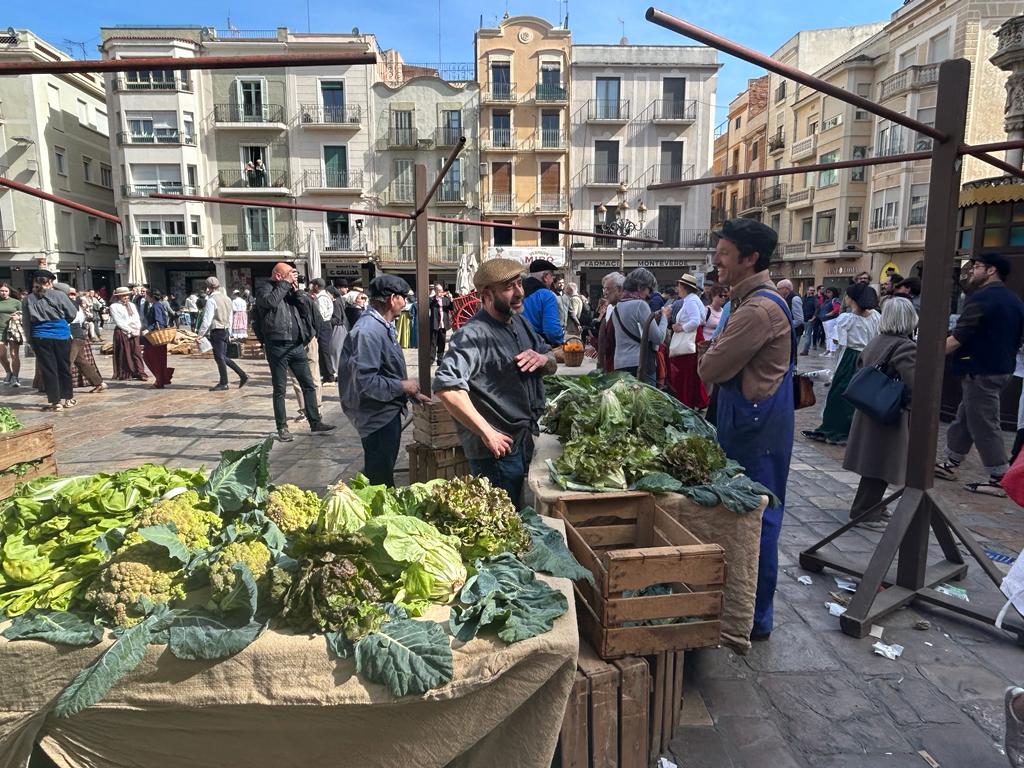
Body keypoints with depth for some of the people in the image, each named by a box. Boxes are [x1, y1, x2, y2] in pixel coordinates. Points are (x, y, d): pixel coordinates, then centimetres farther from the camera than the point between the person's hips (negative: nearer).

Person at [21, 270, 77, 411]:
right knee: (64, 367, 11)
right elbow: (73, 313, 1)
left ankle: (55, 401, 2)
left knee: (47, 369, 3)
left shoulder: (28, 299, 2)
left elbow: (25, 323, 5)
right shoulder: (59, 295, -5)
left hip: (40, 337, 1)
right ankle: (67, 398, 18)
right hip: (61, 335, -1)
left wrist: (30, 339, 13)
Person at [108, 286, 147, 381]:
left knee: (137, 352, -2)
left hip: (135, 332, 4)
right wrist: (130, 330, -13)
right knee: (124, 353, 0)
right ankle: (124, 374, 7)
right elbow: (119, 322, -9)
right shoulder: (114, 306, -2)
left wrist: (137, 329, -5)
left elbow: (137, 319, 12)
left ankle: (140, 372, -3)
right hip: (121, 332, -4)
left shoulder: (131, 305, 15)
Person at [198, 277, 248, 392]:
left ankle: (223, 383, 7)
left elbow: (207, 320, -15)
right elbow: (231, 318, 15)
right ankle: (243, 375, 11)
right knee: (223, 357, 15)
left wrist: (200, 334, -8)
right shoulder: (226, 298, 11)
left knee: (219, 357, 0)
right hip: (225, 330, 8)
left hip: (216, 331, -8)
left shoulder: (211, 300, -13)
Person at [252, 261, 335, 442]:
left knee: (309, 385, 9)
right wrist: (286, 283, -12)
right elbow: (269, 301, -23)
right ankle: (282, 427, 13)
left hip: (297, 345, 6)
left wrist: (296, 290, -3)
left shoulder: (291, 290, 15)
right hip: (277, 346, -6)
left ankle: (315, 422, 18)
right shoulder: (265, 288, -1)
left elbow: (308, 307, 7)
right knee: (280, 389, 3)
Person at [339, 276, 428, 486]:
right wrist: (402, 386, -19)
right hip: (377, 416, -10)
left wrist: (413, 393, 13)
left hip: (389, 412, 10)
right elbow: (364, 381, -29)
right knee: (380, 477, 3)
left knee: (384, 471, 23)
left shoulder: (384, 326, 9)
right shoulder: (368, 332, -24)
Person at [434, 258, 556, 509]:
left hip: (525, 441, 8)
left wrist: (543, 359, -6)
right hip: (497, 449, -8)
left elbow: (552, 364, 18)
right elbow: (447, 387, -32)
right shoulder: (474, 335, -21)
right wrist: (487, 433, -28)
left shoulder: (521, 324, 8)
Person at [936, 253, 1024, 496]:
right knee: (965, 419, 16)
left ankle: (999, 480, 2)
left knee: (983, 426, -3)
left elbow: (958, 338, -22)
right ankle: (950, 465, 25)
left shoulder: (981, 298, -16)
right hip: (1002, 368, 9)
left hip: (980, 371, -9)